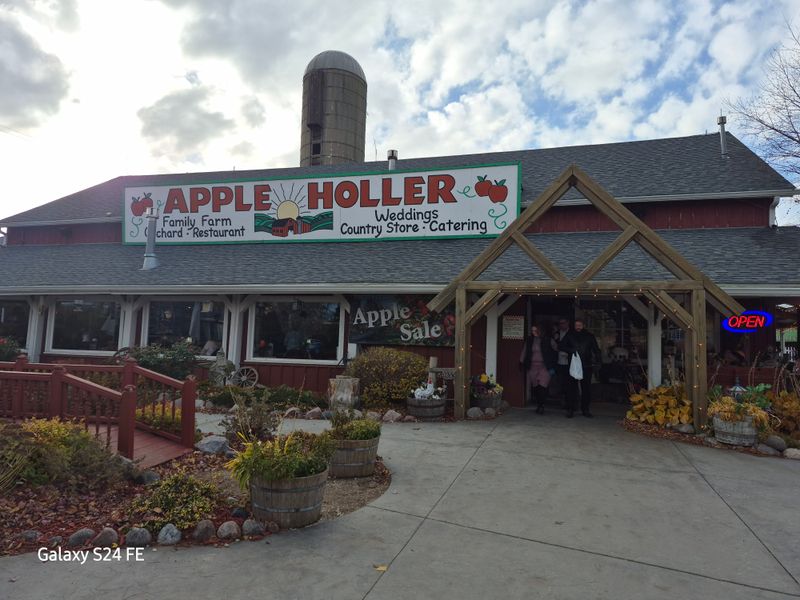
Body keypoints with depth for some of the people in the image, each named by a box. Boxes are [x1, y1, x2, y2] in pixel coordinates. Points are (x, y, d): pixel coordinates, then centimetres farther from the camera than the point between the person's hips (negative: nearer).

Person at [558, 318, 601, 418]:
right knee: (571, 388, -4)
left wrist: (598, 360, -5)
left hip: (586, 366, 1)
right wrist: (570, 350, -13)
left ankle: (585, 409, 15)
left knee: (586, 388, 5)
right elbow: (560, 346, 4)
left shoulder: (589, 336, 10)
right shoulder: (569, 335, 7)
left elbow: (596, 349, 12)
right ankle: (570, 409, 1)